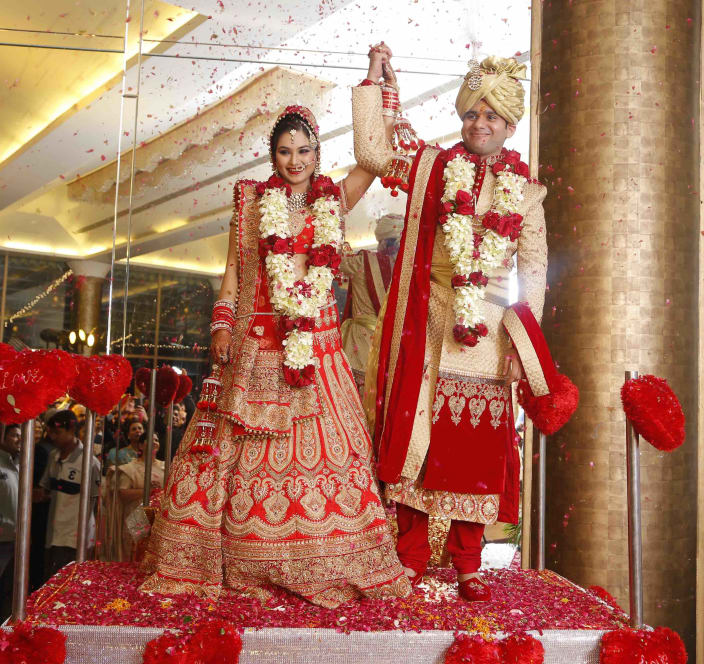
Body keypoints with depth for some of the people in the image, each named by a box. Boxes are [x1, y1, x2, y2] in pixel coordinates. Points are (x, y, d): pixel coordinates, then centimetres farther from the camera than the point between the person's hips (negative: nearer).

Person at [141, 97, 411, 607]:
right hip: (255, 343, 0)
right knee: (242, 445, -1)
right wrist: (222, 326, -2)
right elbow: (233, 271, 10)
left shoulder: (334, 201, 12)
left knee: (322, 445, -3)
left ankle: (323, 566, 7)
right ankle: (236, 564, 9)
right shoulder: (252, 200, 11)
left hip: (316, 344, 1)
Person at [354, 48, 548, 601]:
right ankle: (412, 558, 12)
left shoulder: (525, 193, 8)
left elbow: (534, 272, 5)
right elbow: (371, 153, 8)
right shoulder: (431, 168, 9)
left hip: (486, 332, 0)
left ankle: (467, 565, 15)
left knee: (477, 442, 3)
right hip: (429, 326, 0)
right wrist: (374, 82, 8)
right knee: (417, 430, 0)